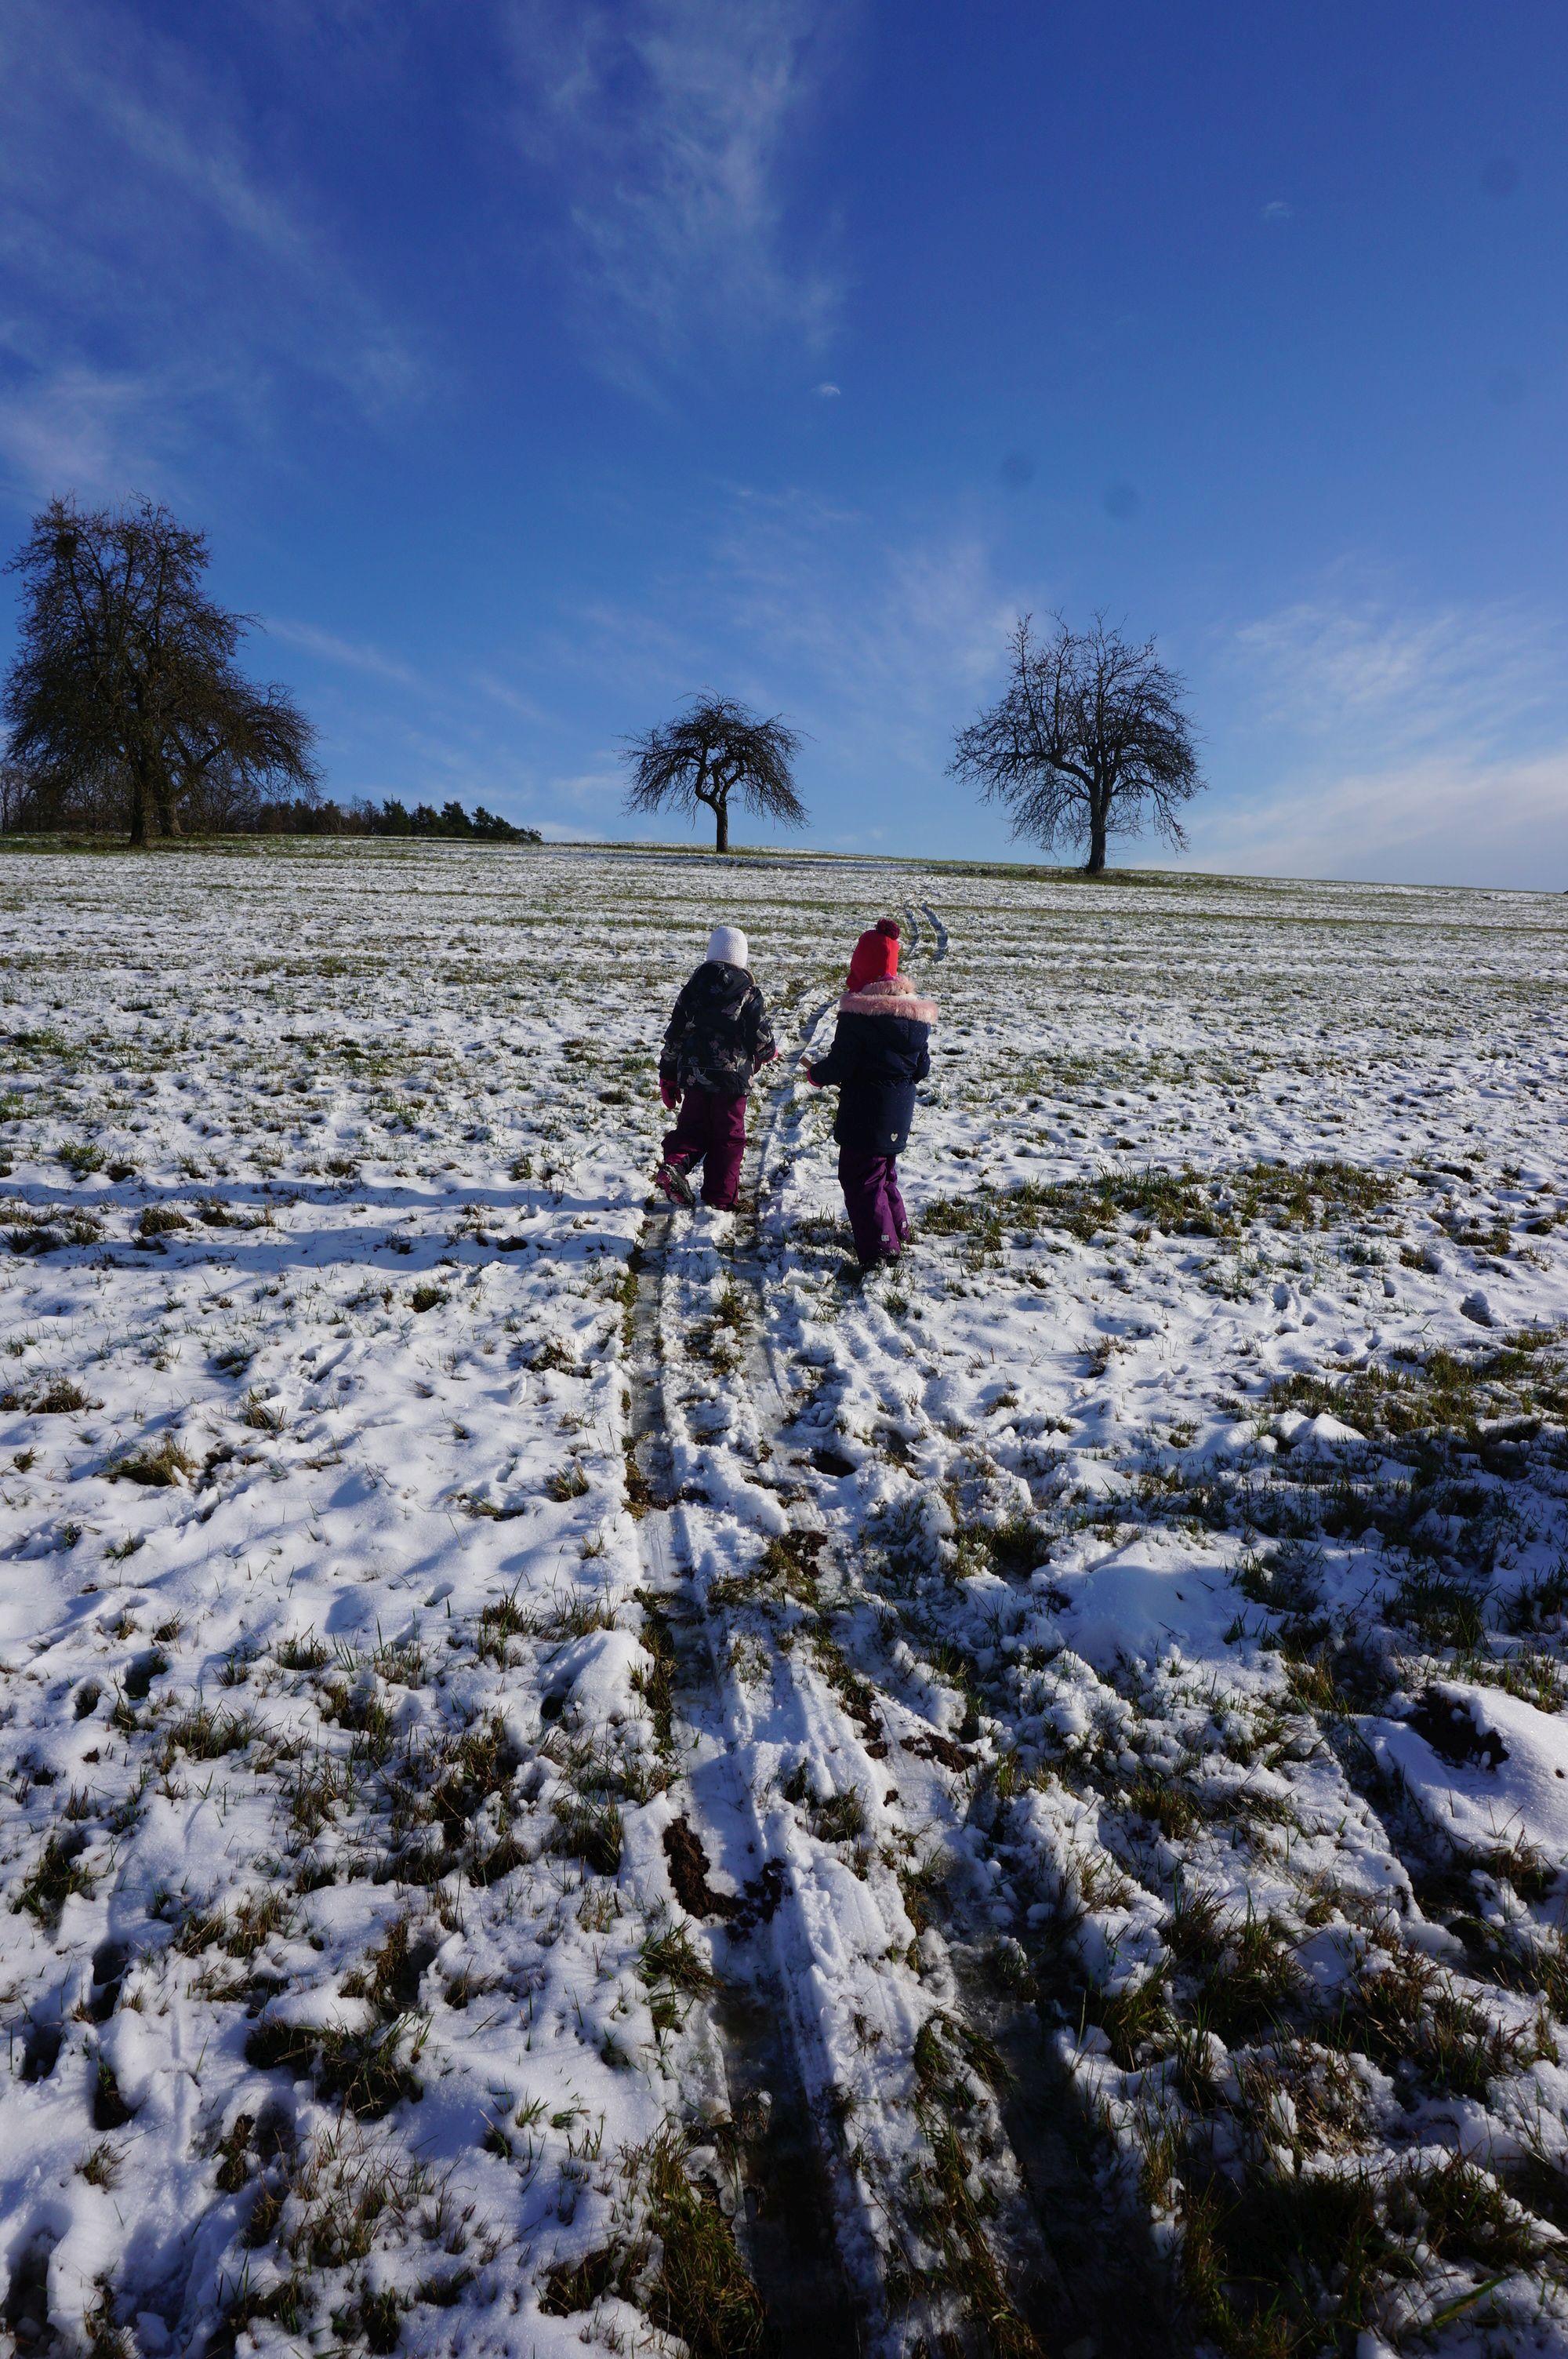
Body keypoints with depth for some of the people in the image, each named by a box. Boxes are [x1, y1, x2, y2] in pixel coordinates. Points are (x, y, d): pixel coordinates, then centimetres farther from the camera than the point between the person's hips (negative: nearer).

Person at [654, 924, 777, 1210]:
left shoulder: (692, 990, 2)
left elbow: (674, 1038, 5)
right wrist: (769, 1052, 19)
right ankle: (719, 1197, 13)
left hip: (694, 1077, 3)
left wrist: (668, 1078, 14)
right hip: (732, 1079, -3)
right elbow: (762, 1039, -6)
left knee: (691, 1127, 18)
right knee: (728, 1137, 9)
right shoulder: (749, 995, -9)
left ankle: (674, 1164, -8)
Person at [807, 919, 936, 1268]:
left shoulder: (859, 1010, -17)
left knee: (858, 1176, 1)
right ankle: (897, 1230, 34)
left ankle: (879, 1247, -2)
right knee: (884, 1171, 24)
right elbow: (922, 1069, 9)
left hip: (864, 1112, -7)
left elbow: (840, 1064, -17)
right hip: (900, 1112, 7)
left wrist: (815, 1075, 2)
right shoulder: (917, 1011, 5)